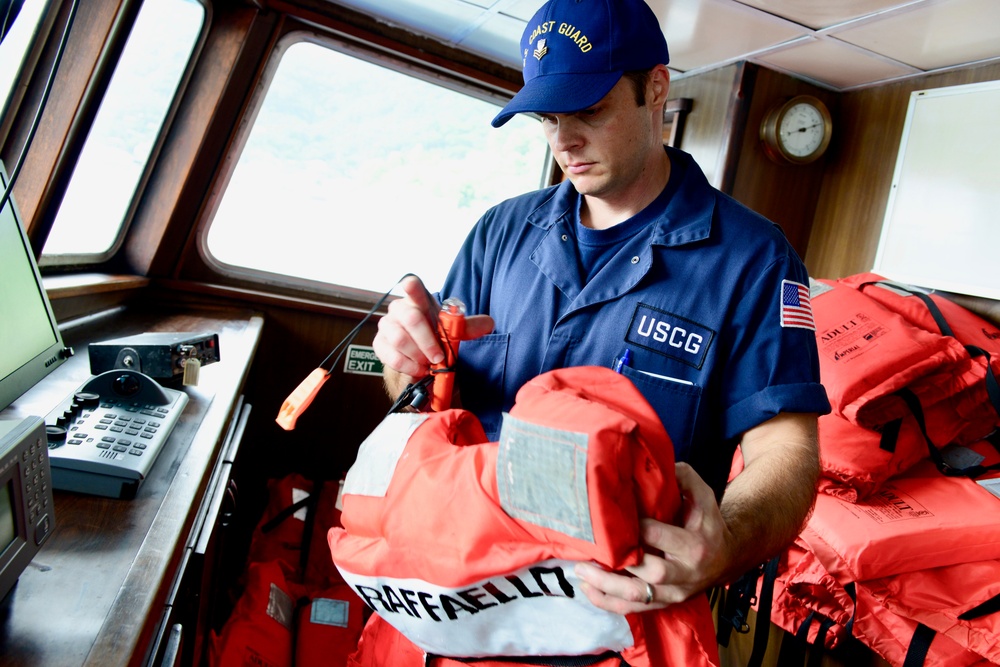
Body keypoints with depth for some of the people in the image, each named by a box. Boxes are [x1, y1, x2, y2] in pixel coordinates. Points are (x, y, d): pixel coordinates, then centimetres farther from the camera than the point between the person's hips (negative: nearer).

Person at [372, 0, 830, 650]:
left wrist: (725, 546, -37)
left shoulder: (750, 257, -10)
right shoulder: (503, 230, 3)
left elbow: (785, 450, -16)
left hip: (624, 598, -3)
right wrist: (413, 363, -18)